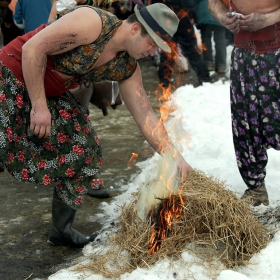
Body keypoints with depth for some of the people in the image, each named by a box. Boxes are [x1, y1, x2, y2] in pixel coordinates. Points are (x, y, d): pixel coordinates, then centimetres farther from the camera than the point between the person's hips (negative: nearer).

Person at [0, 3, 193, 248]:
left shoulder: (127, 68, -4)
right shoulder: (93, 22, -28)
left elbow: (145, 116, 2)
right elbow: (32, 48, -27)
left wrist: (176, 157, -4)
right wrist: (39, 107, -24)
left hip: (51, 96, 8)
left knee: (81, 152, 4)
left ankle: (62, 230, 17)